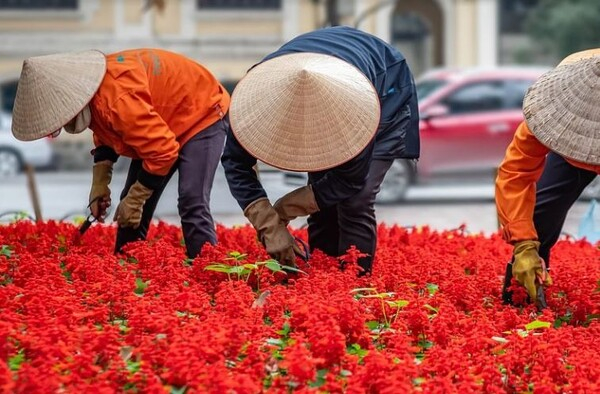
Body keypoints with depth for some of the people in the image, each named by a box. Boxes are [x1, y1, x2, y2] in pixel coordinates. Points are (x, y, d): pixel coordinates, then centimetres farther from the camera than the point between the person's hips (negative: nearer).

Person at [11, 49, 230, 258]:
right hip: (159, 126, 9)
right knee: (131, 211, 8)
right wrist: (99, 185, -5)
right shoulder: (89, 94, -12)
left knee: (192, 205, -23)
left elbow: (162, 152, -36)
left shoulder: (117, 99, -40)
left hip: (201, 116, -9)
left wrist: (134, 201, -25)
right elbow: (106, 136, 8)